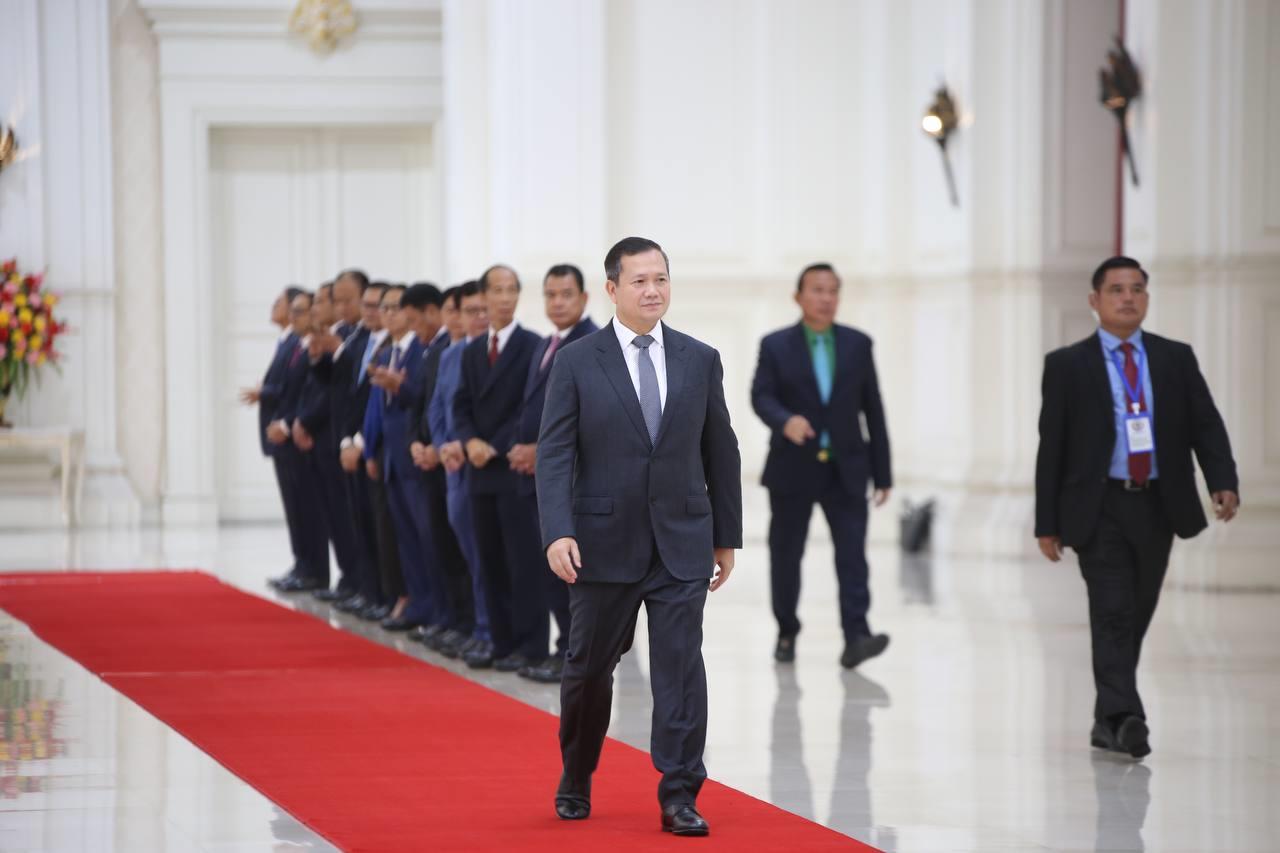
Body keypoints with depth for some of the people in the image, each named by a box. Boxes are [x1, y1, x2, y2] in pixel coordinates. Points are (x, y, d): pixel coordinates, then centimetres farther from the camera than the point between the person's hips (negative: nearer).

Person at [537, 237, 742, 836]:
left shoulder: (700, 360, 5)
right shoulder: (576, 363, -2)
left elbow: (721, 453, 11)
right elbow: (554, 455, -7)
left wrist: (727, 536, 11)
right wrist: (558, 533, -19)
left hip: (682, 546, 1)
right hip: (604, 545, -1)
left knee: (681, 666, -8)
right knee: (589, 669, 10)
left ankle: (680, 798, -5)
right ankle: (575, 785, 29)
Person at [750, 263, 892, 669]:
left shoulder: (857, 344, 7)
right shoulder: (775, 346, 2)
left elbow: (872, 409, 8)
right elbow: (761, 396, -10)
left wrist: (882, 472, 6)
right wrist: (785, 421, -33)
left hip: (846, 470, 1)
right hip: (793, 468, 0)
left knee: (852, 553, -12)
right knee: (786, 555, 8)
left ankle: (856, 637, -20)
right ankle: (787, 633, 25)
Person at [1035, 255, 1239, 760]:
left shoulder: (1176, 359, 8)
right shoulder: (1067, 365, 1)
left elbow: (1206, 425, 3)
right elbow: (1051, 446, 1)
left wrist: (1224, 482, -15)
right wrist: (1047, 522, -2)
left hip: (1158, 506, 3)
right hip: (1099, 508, -3)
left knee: (1137, 616, 10)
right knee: (1113, 614, -12)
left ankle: (1108, 719, 22)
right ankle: (1124, 718, -20)